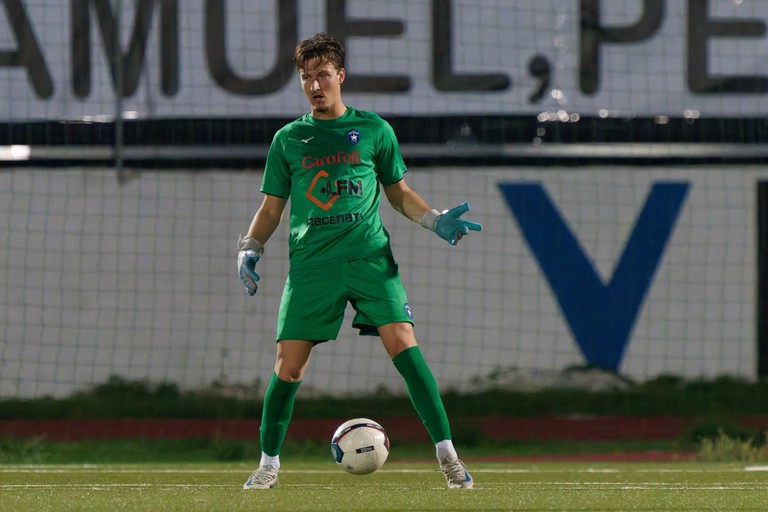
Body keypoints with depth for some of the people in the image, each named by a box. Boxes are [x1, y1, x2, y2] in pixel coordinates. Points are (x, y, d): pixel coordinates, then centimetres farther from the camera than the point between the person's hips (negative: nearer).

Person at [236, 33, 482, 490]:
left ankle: (447, 454, -12)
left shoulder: (373, 129, 10)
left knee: (403, 344, -16)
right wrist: (250, 247, 1)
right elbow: (272, 206, 17)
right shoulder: (288, 139, 13)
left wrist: (436, 221, 3)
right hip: (311, 261, 1)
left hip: (370, 255, -1)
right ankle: (269, 462, 13)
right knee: (289, 363, -4)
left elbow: (398, 191, 18)